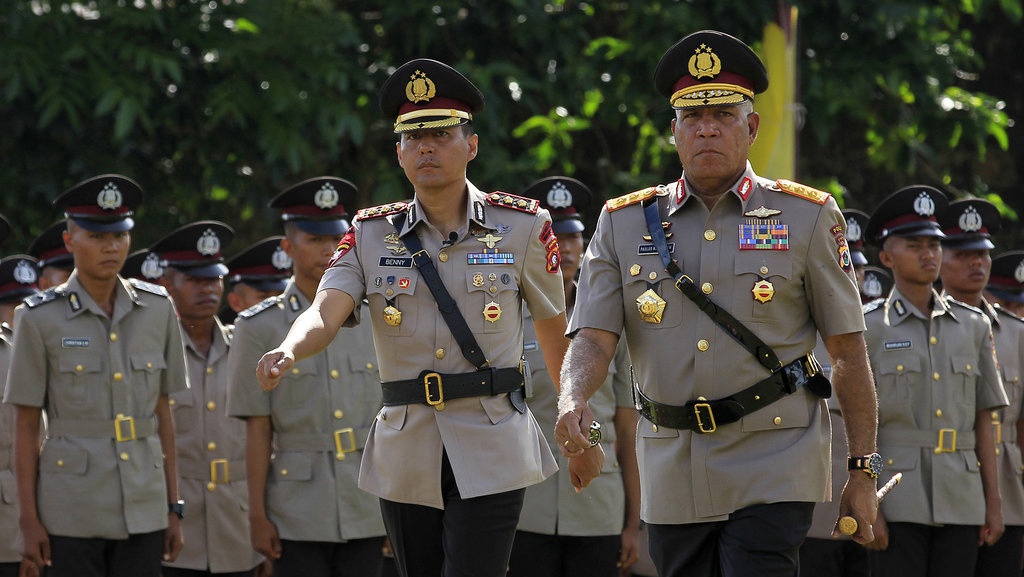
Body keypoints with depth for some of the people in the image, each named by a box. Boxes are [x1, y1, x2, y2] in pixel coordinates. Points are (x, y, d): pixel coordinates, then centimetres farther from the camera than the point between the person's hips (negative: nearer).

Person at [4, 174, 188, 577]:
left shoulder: (157, 310, 7)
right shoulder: (40, 319, -2)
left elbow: (162, 413, 11)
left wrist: (173, 507, 9)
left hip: (143, 508, 3)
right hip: (72, 512, -3)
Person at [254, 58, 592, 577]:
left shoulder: (522, 227, 0)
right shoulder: (370, 236, 5)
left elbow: (555, 334, 9)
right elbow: (325, 313, -11)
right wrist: (288, 352, -34)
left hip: (490, 456, -3)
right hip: (405, 456, 3)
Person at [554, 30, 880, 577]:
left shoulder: (807, 218, 2)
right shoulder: (623, 224, 8)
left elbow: (848, 352, 3)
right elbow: (593, 337, -1)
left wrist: (862, 471, 0)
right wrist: (572, 401, -23)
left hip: (771, 474, -3)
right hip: (673, 481, 3)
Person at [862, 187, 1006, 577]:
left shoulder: (973, 326, 12)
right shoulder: (868, 328, 1)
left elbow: (983, 420, 13)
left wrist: (993, 502, 8)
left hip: (960, 501, 4)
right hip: (897, 502, -3)